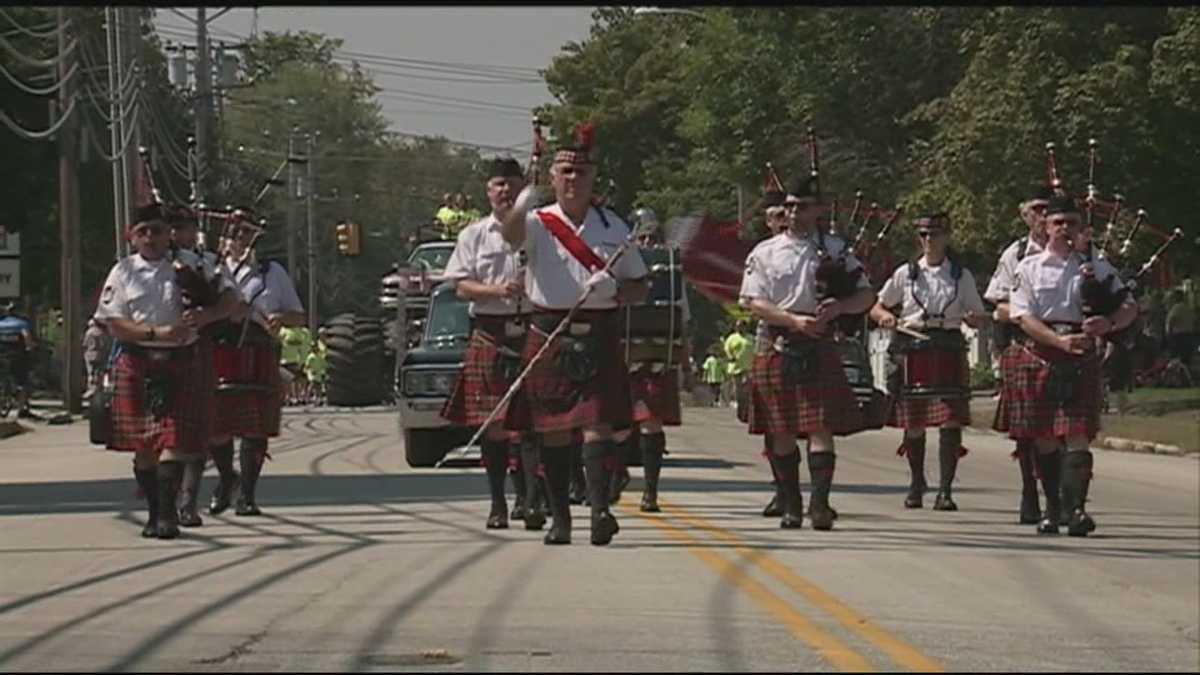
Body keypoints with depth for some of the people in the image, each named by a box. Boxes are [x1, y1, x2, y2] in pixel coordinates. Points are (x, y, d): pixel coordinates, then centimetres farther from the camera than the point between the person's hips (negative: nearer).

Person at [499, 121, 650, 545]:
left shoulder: (613, 228, 9)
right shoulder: (539, 224, 3)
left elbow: (640, 288, 12)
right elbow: (512, 236, -21)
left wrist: (613, 289, -10)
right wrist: (521, 207, -43)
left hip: (600, 339, 0)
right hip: (549, 338, 0)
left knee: (597, 425, -12)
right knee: (553, 431, 3)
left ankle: (600, 509, -21)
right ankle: (559, 517, 10)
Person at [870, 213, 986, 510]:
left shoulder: (961, 276, 9)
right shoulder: (906, 273, 9)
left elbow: (979, 318, 12)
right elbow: (876, 308, 14)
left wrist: (971, 318, -12)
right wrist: (886, 316, -9)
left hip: (949, 350, -1)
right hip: (912, 350, 1)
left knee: (951, 420, -11)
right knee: (913, 423, 6)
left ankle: (945, 490, -11)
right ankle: (916, 483, 25)